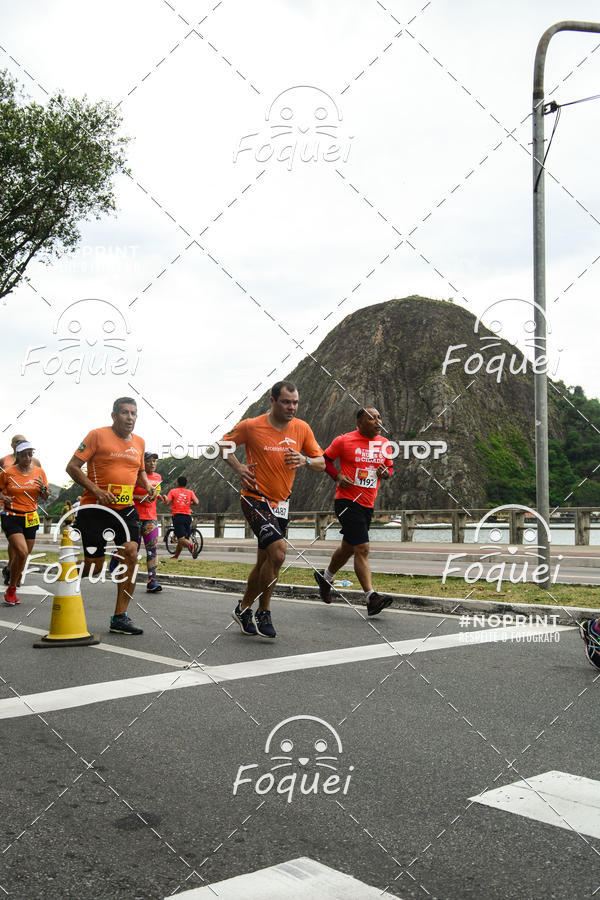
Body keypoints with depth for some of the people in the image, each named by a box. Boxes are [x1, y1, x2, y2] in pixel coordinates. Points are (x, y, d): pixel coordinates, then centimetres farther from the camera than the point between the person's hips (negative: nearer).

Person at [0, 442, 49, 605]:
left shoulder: (39, 472, 5)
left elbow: (46, 497, 10)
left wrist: (43, 488, -11)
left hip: (30, 519, 4)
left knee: (22, 557, 6)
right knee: (22, 552, -20)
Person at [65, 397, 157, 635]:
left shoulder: (139, 442, 12)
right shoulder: (98, 435, -6)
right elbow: (72, 467, -8)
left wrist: (147, 486, 5)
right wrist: (97, 490, -19)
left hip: (126, 508, 5)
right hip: (94, 508, -5)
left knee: (131, 555, -8)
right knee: (94, 566, -4)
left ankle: (120, 617, 1)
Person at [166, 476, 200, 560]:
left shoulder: (173, 491, 5)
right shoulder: (190, 492, 11)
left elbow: (167, 502, -5)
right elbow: (196, 502, -3)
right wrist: (189, 503, 17)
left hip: (177, 516, -4)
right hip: (188, 516, 4)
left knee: (181, 539, -13)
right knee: (180, 539, 17)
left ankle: (191, 545, -43)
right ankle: (176, 556, 27)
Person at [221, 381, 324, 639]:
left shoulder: (302, 428, 1)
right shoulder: (251, 426, -9)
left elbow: (321, 463, 4)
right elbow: (224, 445, 7)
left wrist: (305, 460, -17)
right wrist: (238, 467, -7)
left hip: (281, 503, 5)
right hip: (255, 499, -5)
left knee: (264, 562, 11)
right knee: (278, 552, -21)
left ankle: (243, 609, 30)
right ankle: (263, 613, -4)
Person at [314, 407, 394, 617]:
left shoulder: (384, 443, 9)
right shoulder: (344, 441, -7)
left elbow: (390, 467, 21)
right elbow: (325, 458, 6)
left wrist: (386, 473, -2)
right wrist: (337, 476, -10)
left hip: (368, 505, 7)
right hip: (347, 501, -7)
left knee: (348, 547, 19)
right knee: (362, 548, -14)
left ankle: (325, 576, 43)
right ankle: (371, 598, -14)